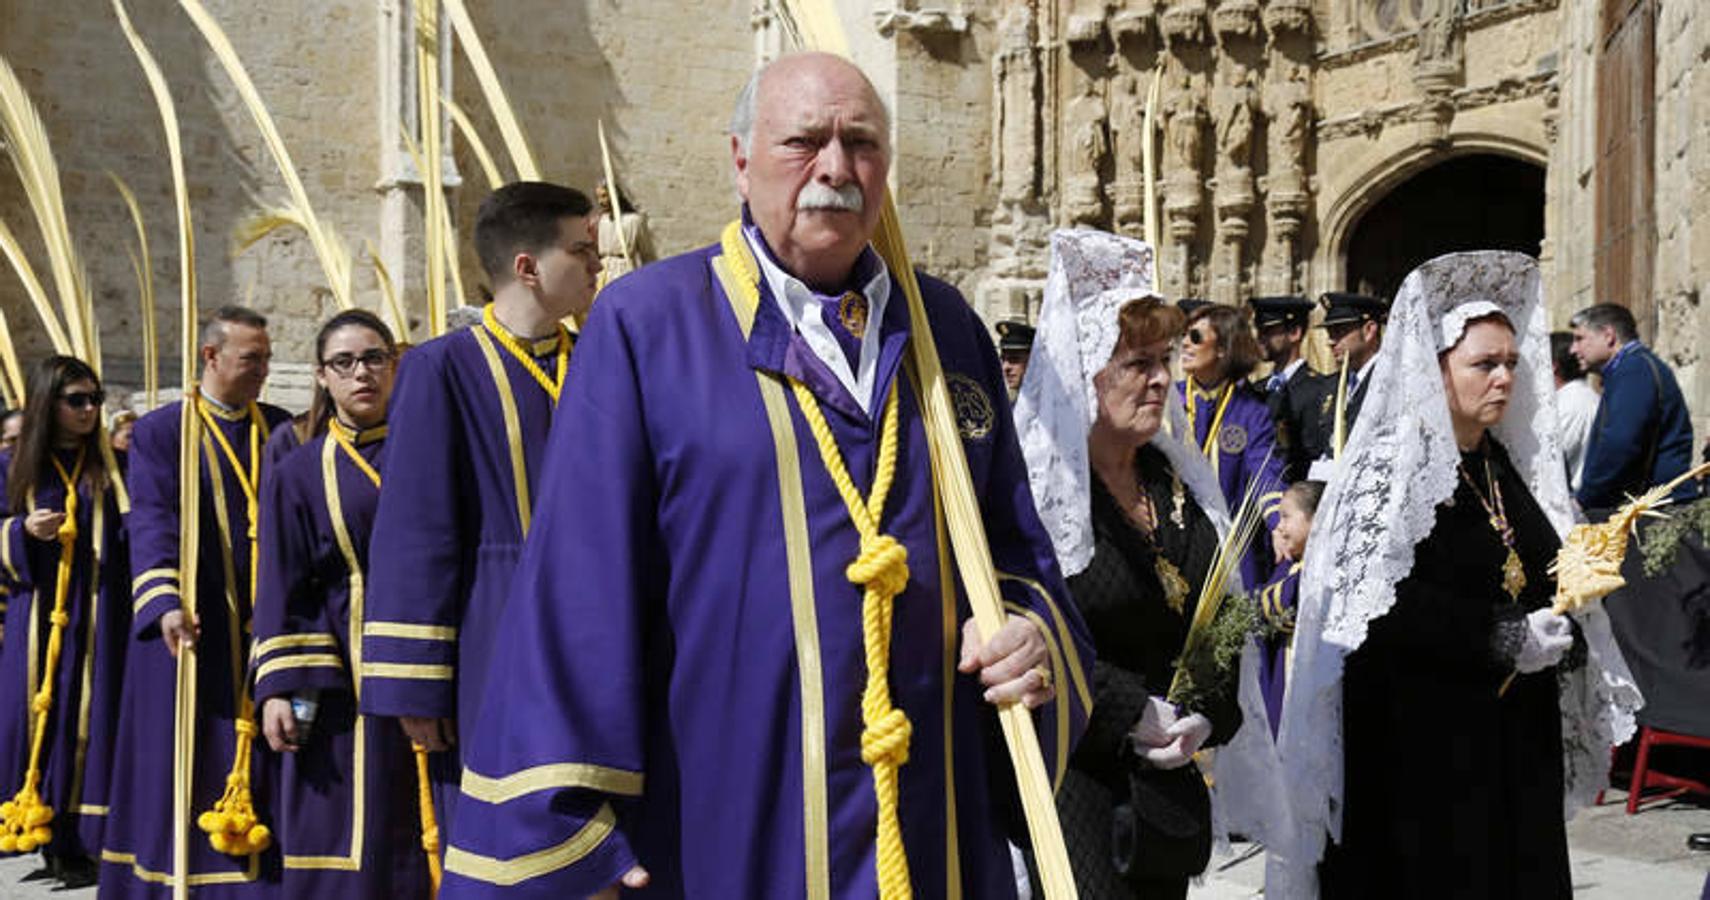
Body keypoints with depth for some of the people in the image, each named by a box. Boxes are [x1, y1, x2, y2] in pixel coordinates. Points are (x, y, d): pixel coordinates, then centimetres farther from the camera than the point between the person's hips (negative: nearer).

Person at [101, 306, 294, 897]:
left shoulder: (283, 430, 11)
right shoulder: (159, 433, 1)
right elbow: (153, 522, -11)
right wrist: (165, 602, -27)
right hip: (193, 630, -2)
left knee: (259, 772, 4)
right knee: (190, 766, 3)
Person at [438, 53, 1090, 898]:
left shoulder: (946, 328, 8)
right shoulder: (645, 325, -5)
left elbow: (1012, 542, 15)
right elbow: (579, 592, -9)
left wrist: (1031, 634, -6)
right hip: (718, 832, -4)